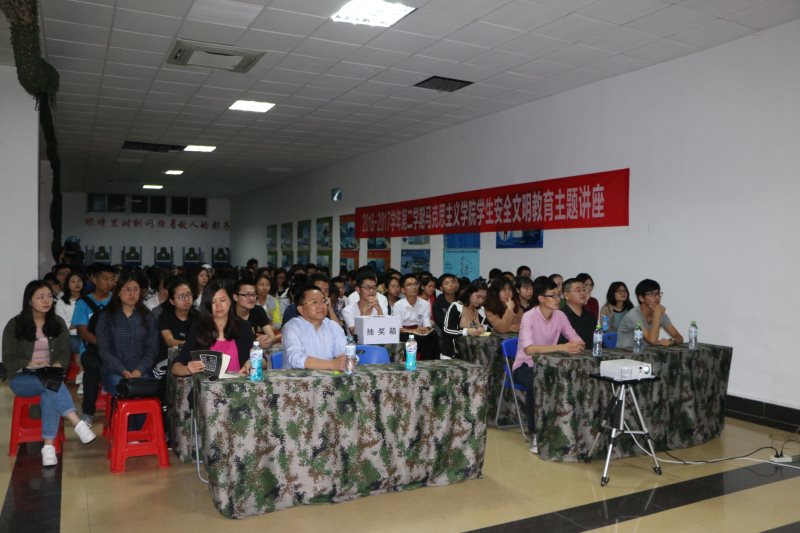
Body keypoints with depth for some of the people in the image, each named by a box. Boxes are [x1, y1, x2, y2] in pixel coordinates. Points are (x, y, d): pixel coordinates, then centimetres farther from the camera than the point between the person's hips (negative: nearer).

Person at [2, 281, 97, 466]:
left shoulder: (58, 323, 9)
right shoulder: (14, 325, 1)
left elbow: (64, 353, 4)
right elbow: (9, 359, -3)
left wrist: (56, 366, -18)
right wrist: (33, 365, -19)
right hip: (22, 379, -2)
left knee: (50, 393, -36)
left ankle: (49, 446, -39)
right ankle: (78, 423, -47)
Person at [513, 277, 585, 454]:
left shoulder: (560, 315, -2)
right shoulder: (529, 317, -21)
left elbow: (578, 341, -4)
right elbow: (529, 348, -36)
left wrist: (577, 346, -29)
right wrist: (562, 347, -42)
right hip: (525, 366, -5)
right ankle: (535, 434, -22)